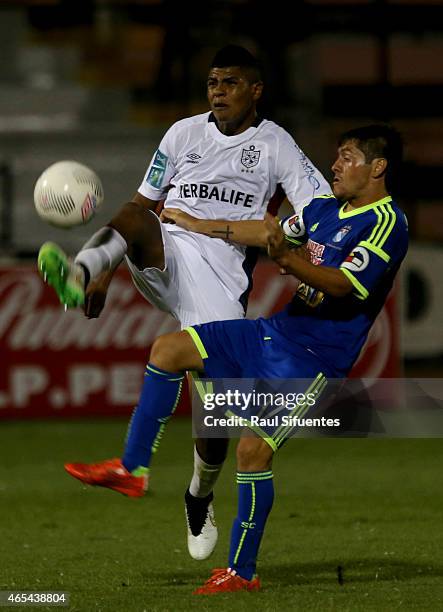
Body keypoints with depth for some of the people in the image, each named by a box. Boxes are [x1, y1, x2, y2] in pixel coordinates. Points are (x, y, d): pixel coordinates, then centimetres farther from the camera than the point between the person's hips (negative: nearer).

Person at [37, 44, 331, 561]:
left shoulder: (275, 145, 8)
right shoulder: (185, 133, 17)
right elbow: (143, 203, 22)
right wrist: (106, 270, 13)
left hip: (223, 277, -2)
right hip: (164, 260, 2)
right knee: (136, 217, -32)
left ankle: (200, 498, 21)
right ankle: (79, 273, -63)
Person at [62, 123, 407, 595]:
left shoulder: (388, 224, -14)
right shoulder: (324, 207, 12)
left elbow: (343, 285, -25)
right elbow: (271, 234, 27)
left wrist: (285, 258, -40)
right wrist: (188, 222, 31)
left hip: (314, 358, -9)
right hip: (276, 330, 9)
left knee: (253, 451, -14)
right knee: (167, 350, 0)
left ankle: (241, 573, -4)